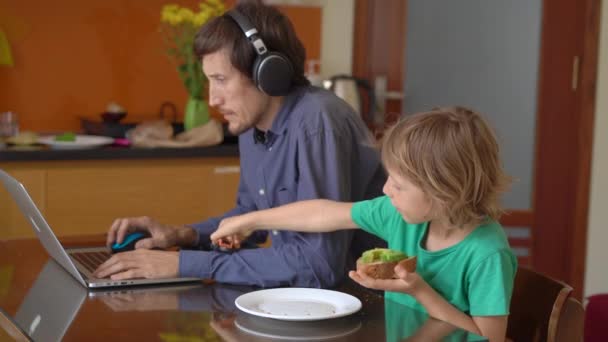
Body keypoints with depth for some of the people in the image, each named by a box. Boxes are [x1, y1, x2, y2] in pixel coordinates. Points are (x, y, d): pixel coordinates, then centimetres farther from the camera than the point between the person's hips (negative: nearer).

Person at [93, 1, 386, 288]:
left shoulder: (316, 124, -23)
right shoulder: (253, 122, 2)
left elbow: (318, 264, -29)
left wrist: (187, 264, -26)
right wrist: (184, 235, -1)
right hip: (300, 291, 6)